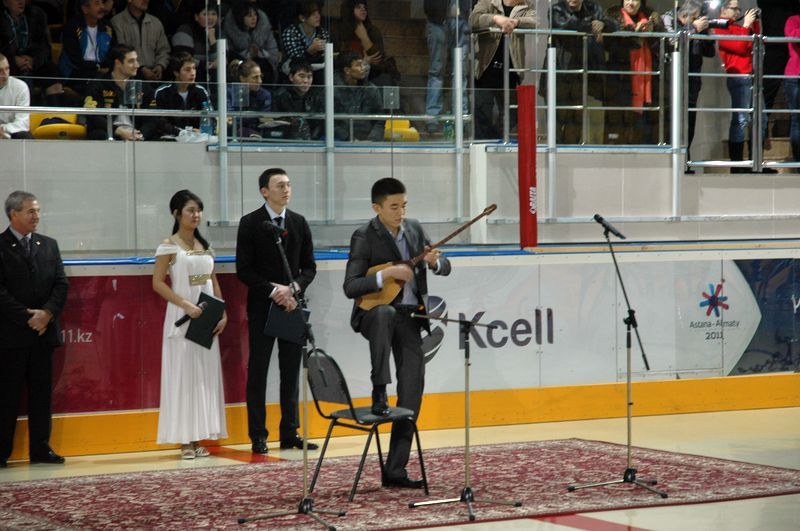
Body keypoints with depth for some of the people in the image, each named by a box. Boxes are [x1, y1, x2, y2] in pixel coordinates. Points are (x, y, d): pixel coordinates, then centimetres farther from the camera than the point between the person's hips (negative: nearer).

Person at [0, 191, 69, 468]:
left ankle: (40, 448, 12)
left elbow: (61, 284, 9)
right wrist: (27, 317, -14)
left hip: (44, 331, 5)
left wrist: (47, 313, -8)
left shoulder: (49, 245, 13)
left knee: (41, 393, 7)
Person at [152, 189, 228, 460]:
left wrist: (223, 313, 4)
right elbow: (158, 283, -10)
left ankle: (198, 438, 9)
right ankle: (184, 440, -1)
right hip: (182, 318, -6)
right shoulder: (169, 246, -5)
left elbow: (214, 282, 15)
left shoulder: (205, 245, 13)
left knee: (206, 376, 4)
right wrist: (186, 305, -18)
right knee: (183, 375, -4)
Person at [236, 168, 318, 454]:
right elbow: (243, 269, -7)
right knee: (257, 372, 1)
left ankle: (290, 433, 10)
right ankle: (258, 436, 5)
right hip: (262, 307, -4)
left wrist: (294, 288, -10)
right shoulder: (250, 223, -3)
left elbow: (309, 266, 9)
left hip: (292, 306, 4)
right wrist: (273, 290, -15)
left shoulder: (299, 222, 8)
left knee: (291, 372, 5)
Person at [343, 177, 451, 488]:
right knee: (385, 313, -42)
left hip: (409, 318, 5)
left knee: (412, 393, -1)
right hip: (375, 313, -5)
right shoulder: (364, 237, -9)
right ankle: (379, 393, -30)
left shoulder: (414, 229, 7)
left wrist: (434, 261, -13)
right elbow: (350, 287, -16)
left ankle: (395, 470, 5)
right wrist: (388, 274, -27)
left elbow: (445, 268, 11)